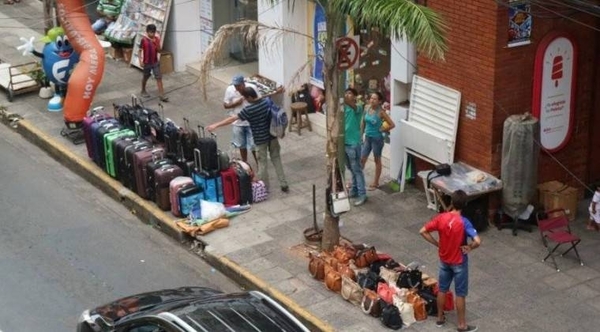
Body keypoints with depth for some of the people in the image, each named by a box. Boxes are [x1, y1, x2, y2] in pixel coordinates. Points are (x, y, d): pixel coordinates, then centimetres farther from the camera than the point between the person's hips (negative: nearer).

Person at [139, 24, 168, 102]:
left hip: (155, 62, 2)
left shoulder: (156, 39, -2)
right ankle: (143, 91, 39)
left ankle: (161, 95, -6)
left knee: (159, 78, -5)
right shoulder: (144, 40, -11)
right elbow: (140, 50, -6)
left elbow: (159, 51, -2)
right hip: (147, 62, -2)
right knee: (145, 77, 16)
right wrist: (140, 60, -14)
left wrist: (156, 43, -18)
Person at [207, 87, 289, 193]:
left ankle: (265, 187, 18)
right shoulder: (267, 101, -5)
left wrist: (216, 125, -17)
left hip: (261, 139, -5)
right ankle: (284, 184, 17)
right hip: (272, 136, 5)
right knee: (276, 159, 14)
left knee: (262, 162, 9)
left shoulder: (249, 109, -22)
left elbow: (232, 119, -21)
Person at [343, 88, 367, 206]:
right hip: (345, 142, 7)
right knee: (351, 169, 19)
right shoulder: (344, 107, 7)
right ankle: (354, 190, 32)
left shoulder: (358, 108, -15)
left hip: (353, 143, -7)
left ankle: (362, 194, 6)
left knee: (357, 170, -1)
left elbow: (351, 104, -38)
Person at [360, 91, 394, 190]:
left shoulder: (381, 112, -17)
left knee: (377, 160, 10)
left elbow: (392, 125, -16)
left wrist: (382, 130, -8)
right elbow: (363, 123, 11)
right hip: (367, 138, 6)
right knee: (362, 159, 10)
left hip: (377, 139, -5)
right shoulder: (367, 109, -1)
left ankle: (375, 182, 21)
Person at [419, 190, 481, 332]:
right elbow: (477, 241, -34)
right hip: (459, 262, -4)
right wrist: (469, 247, -13)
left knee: (442, 289, 21)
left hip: (444, 260, 4)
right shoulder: (464, 222, -25)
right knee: (460, 294, 9)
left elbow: (423, 231, -7)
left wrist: (437, 244, 0)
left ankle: (440, 318, 35)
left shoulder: (441, 217, -13)